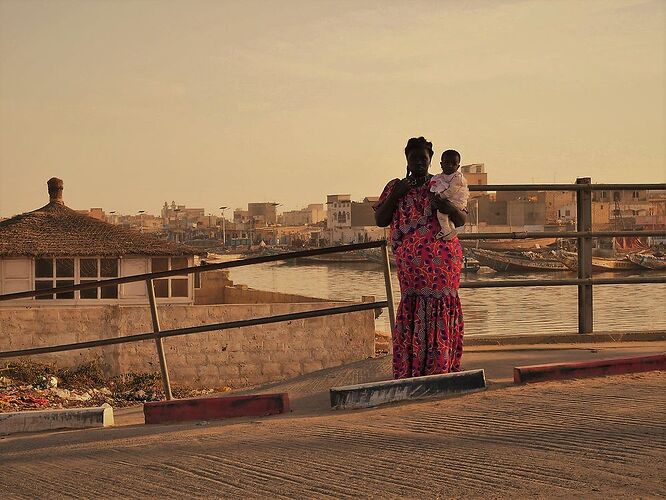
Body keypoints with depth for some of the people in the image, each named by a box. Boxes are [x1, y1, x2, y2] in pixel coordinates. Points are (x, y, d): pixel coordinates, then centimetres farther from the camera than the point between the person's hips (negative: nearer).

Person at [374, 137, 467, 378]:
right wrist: (395, 195, -5)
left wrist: (450, 208, -15)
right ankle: (413, 370, -1)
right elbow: (380, 220, 7)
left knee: (441, 308, -5)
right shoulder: (396, 186, 13)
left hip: (442, 259, 0)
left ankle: (441, 367, -1)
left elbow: (461, 221, 7)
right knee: (414, 307, -5)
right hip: (411, 263, 0)